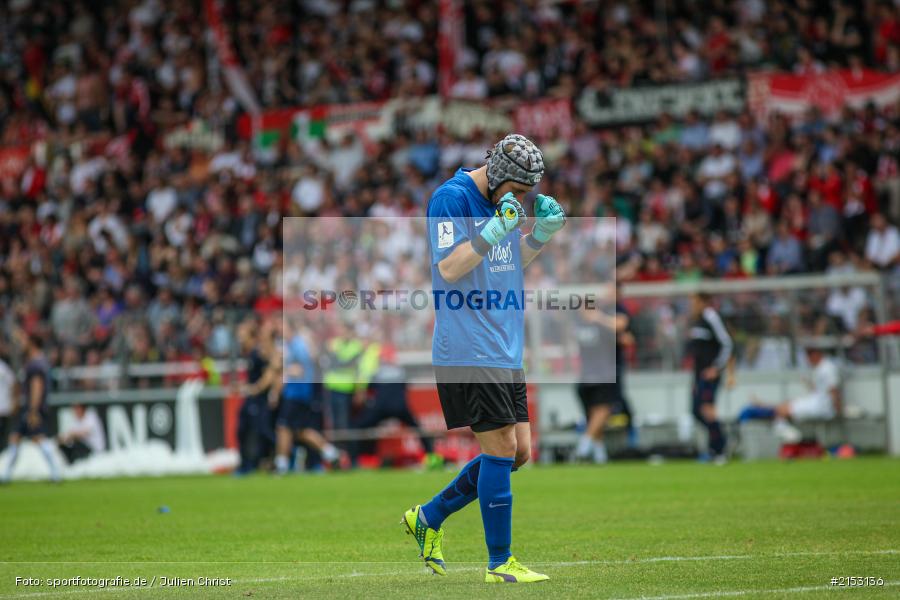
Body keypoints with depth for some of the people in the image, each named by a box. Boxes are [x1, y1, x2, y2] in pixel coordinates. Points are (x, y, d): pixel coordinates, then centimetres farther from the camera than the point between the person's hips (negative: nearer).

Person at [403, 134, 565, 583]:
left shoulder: (500, 201, 14)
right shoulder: (451, 198, -11)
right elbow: (449, 268, -18)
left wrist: (542, 231, 5)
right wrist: (495, 230, -26)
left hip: (504, 351, 9)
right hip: (468, 351, -9)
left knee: (519, 452, 8)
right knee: (501, 449, -8)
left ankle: (429, 518, 21)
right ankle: (499, 563, 1)